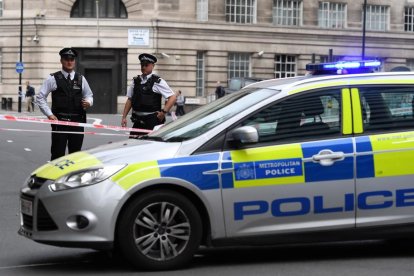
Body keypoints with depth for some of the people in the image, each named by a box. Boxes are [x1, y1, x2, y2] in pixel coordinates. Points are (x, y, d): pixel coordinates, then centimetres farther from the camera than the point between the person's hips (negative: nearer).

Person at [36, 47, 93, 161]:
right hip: (59, 121, -3)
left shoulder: (81, 79, 10)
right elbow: (40, 98, 1)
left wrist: (88, 102, -4)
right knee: (58, 154, -2)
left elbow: (89, 95, 20)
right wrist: (49, 114, -8)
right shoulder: (53, 79, 0)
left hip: (78, 121, 3)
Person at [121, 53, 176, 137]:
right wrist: (124, 117, 8)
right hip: (138, 120, 5)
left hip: (152, 120, -5)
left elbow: (173, 97, -7)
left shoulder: (157, 82, -4)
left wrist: (163, 112, -13)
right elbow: (129, 100, 14)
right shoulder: (136, 81, 11)